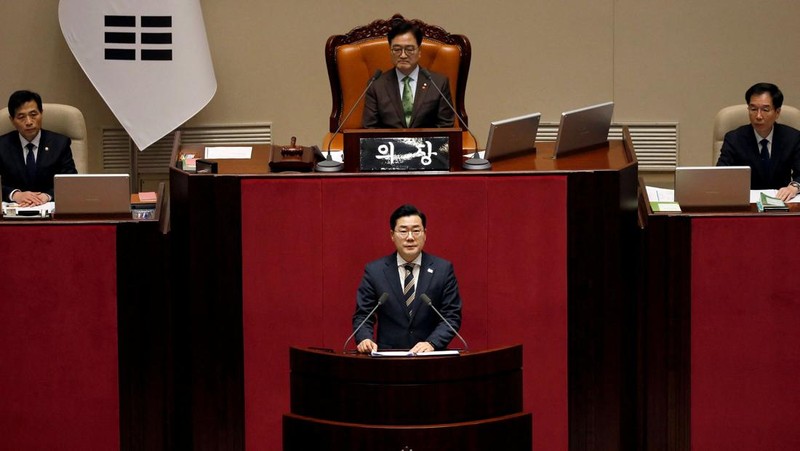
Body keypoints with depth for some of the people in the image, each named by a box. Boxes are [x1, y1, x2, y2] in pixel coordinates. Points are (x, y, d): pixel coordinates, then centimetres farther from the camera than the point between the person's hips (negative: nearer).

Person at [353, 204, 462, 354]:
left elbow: (452, 316, 3)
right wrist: (365, 339, -14)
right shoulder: (374, 271, 6)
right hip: (388, 356, 1)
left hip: (430, 358, -1)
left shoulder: (443, 269, 5)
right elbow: (362, 315, 7)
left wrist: (432, 343, -13)